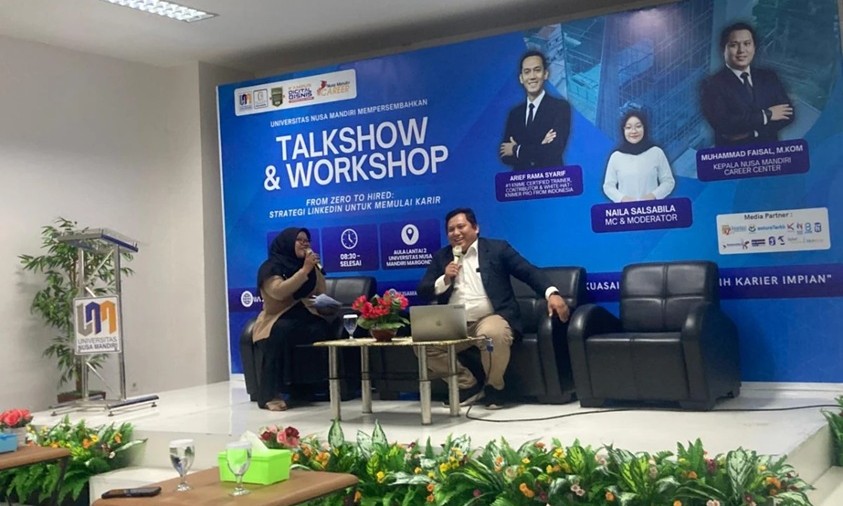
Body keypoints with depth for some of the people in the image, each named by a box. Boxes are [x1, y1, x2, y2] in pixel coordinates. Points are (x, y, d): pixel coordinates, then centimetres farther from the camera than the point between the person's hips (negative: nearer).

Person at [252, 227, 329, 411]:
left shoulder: (309, 265, 13)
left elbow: (322, 293, 9)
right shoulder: (271, 267, -4)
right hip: (278, 321, -4)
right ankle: (270, 394, -37)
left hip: (305, 317, 4)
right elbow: (279, 292, -23)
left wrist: (315, 268, -7)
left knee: (322, 329, -32)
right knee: (282, 331, -40)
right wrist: (304, 270, -22)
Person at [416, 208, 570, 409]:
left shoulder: (497, 248, 8)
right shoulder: (441, 257, 16)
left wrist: (552, 293, -19)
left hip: (491, 318, -4)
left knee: (492, 335, -37)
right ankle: (469, 385, -1)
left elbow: (529, 271, -2)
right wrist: (445, 279, -7)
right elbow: (423, 292, 12)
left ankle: (494, 385, -6)